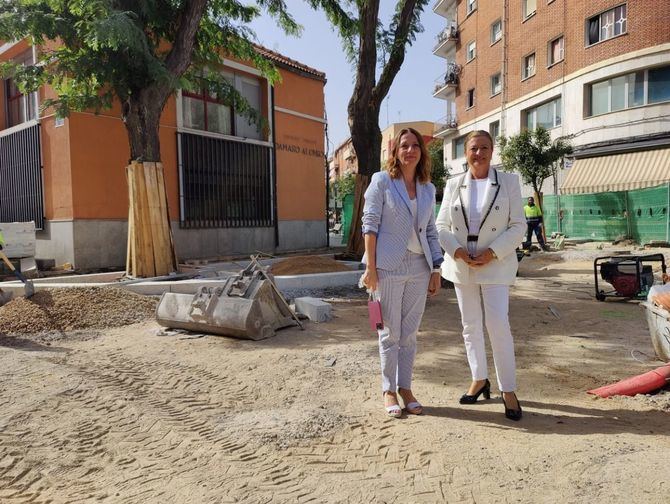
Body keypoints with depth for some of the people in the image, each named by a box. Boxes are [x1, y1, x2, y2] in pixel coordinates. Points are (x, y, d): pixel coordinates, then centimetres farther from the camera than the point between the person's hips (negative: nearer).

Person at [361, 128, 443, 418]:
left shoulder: (428, 189, 12)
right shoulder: (382, 181, -1)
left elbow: (431, 231, 14)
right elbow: (370, 224, -6)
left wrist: (436, 269, 9)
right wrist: (370, 267, -11)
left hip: (419, 267, 4)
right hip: (389, 266, -4)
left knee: (409, 333, 10)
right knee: (390, 332, 4)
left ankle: (405, 388, 22)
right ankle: (388, 391, 17)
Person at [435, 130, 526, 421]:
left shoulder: (509, 182, 0)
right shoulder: (453, 185, 6)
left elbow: (518, 226, -3)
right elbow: (441, 226, 5)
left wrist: (493, 252, -15)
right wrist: (456, 250, -12)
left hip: (495, 264, -3)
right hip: (461, 264, 3)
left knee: (498, 325, -10)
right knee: (470, 325, 10)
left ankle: (508, 390, 4)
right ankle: (479, 380, 26)